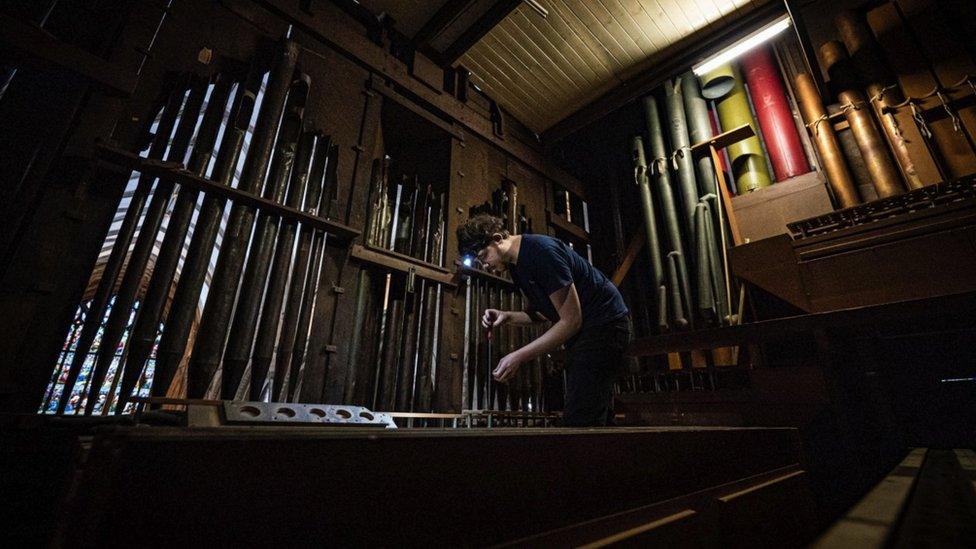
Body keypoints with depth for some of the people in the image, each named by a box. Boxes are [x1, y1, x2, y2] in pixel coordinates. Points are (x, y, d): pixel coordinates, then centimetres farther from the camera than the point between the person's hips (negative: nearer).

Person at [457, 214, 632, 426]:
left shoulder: (542, 251, -23)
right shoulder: (515, 264, 7)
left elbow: (571, 320, -24)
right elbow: (542, 312, 13)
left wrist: (519, 356, -24)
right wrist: (507, 316, -6)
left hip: (605, 323, -10)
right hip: (581, 330, 10)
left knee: (579, 421, -15)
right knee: (593, 416, 14)